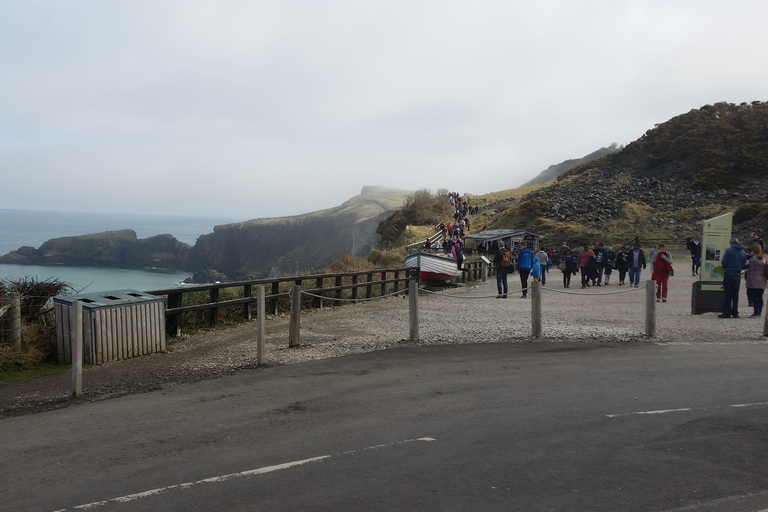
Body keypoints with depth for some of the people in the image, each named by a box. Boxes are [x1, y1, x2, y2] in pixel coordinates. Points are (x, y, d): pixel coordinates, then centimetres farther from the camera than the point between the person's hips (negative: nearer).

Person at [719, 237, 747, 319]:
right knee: (735, 295, 12)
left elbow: (723, 263, -11)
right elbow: (744, 265, 10)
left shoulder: (729, 250, -11)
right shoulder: (743, 252, 6)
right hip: (738, 275, 5)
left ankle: (726, 313, -2)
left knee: (727, 294, -1)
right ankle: (735, 313, 15)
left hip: (728, 275, -5)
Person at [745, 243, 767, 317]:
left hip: (754, 282, -7)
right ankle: (759, 312, 16)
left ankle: (756, 313, -7)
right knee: (760, 297, 11)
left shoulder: (753, 259, -12)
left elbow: (750, 272, -13)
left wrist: (748, 281, -7)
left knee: (754, 297, -4)